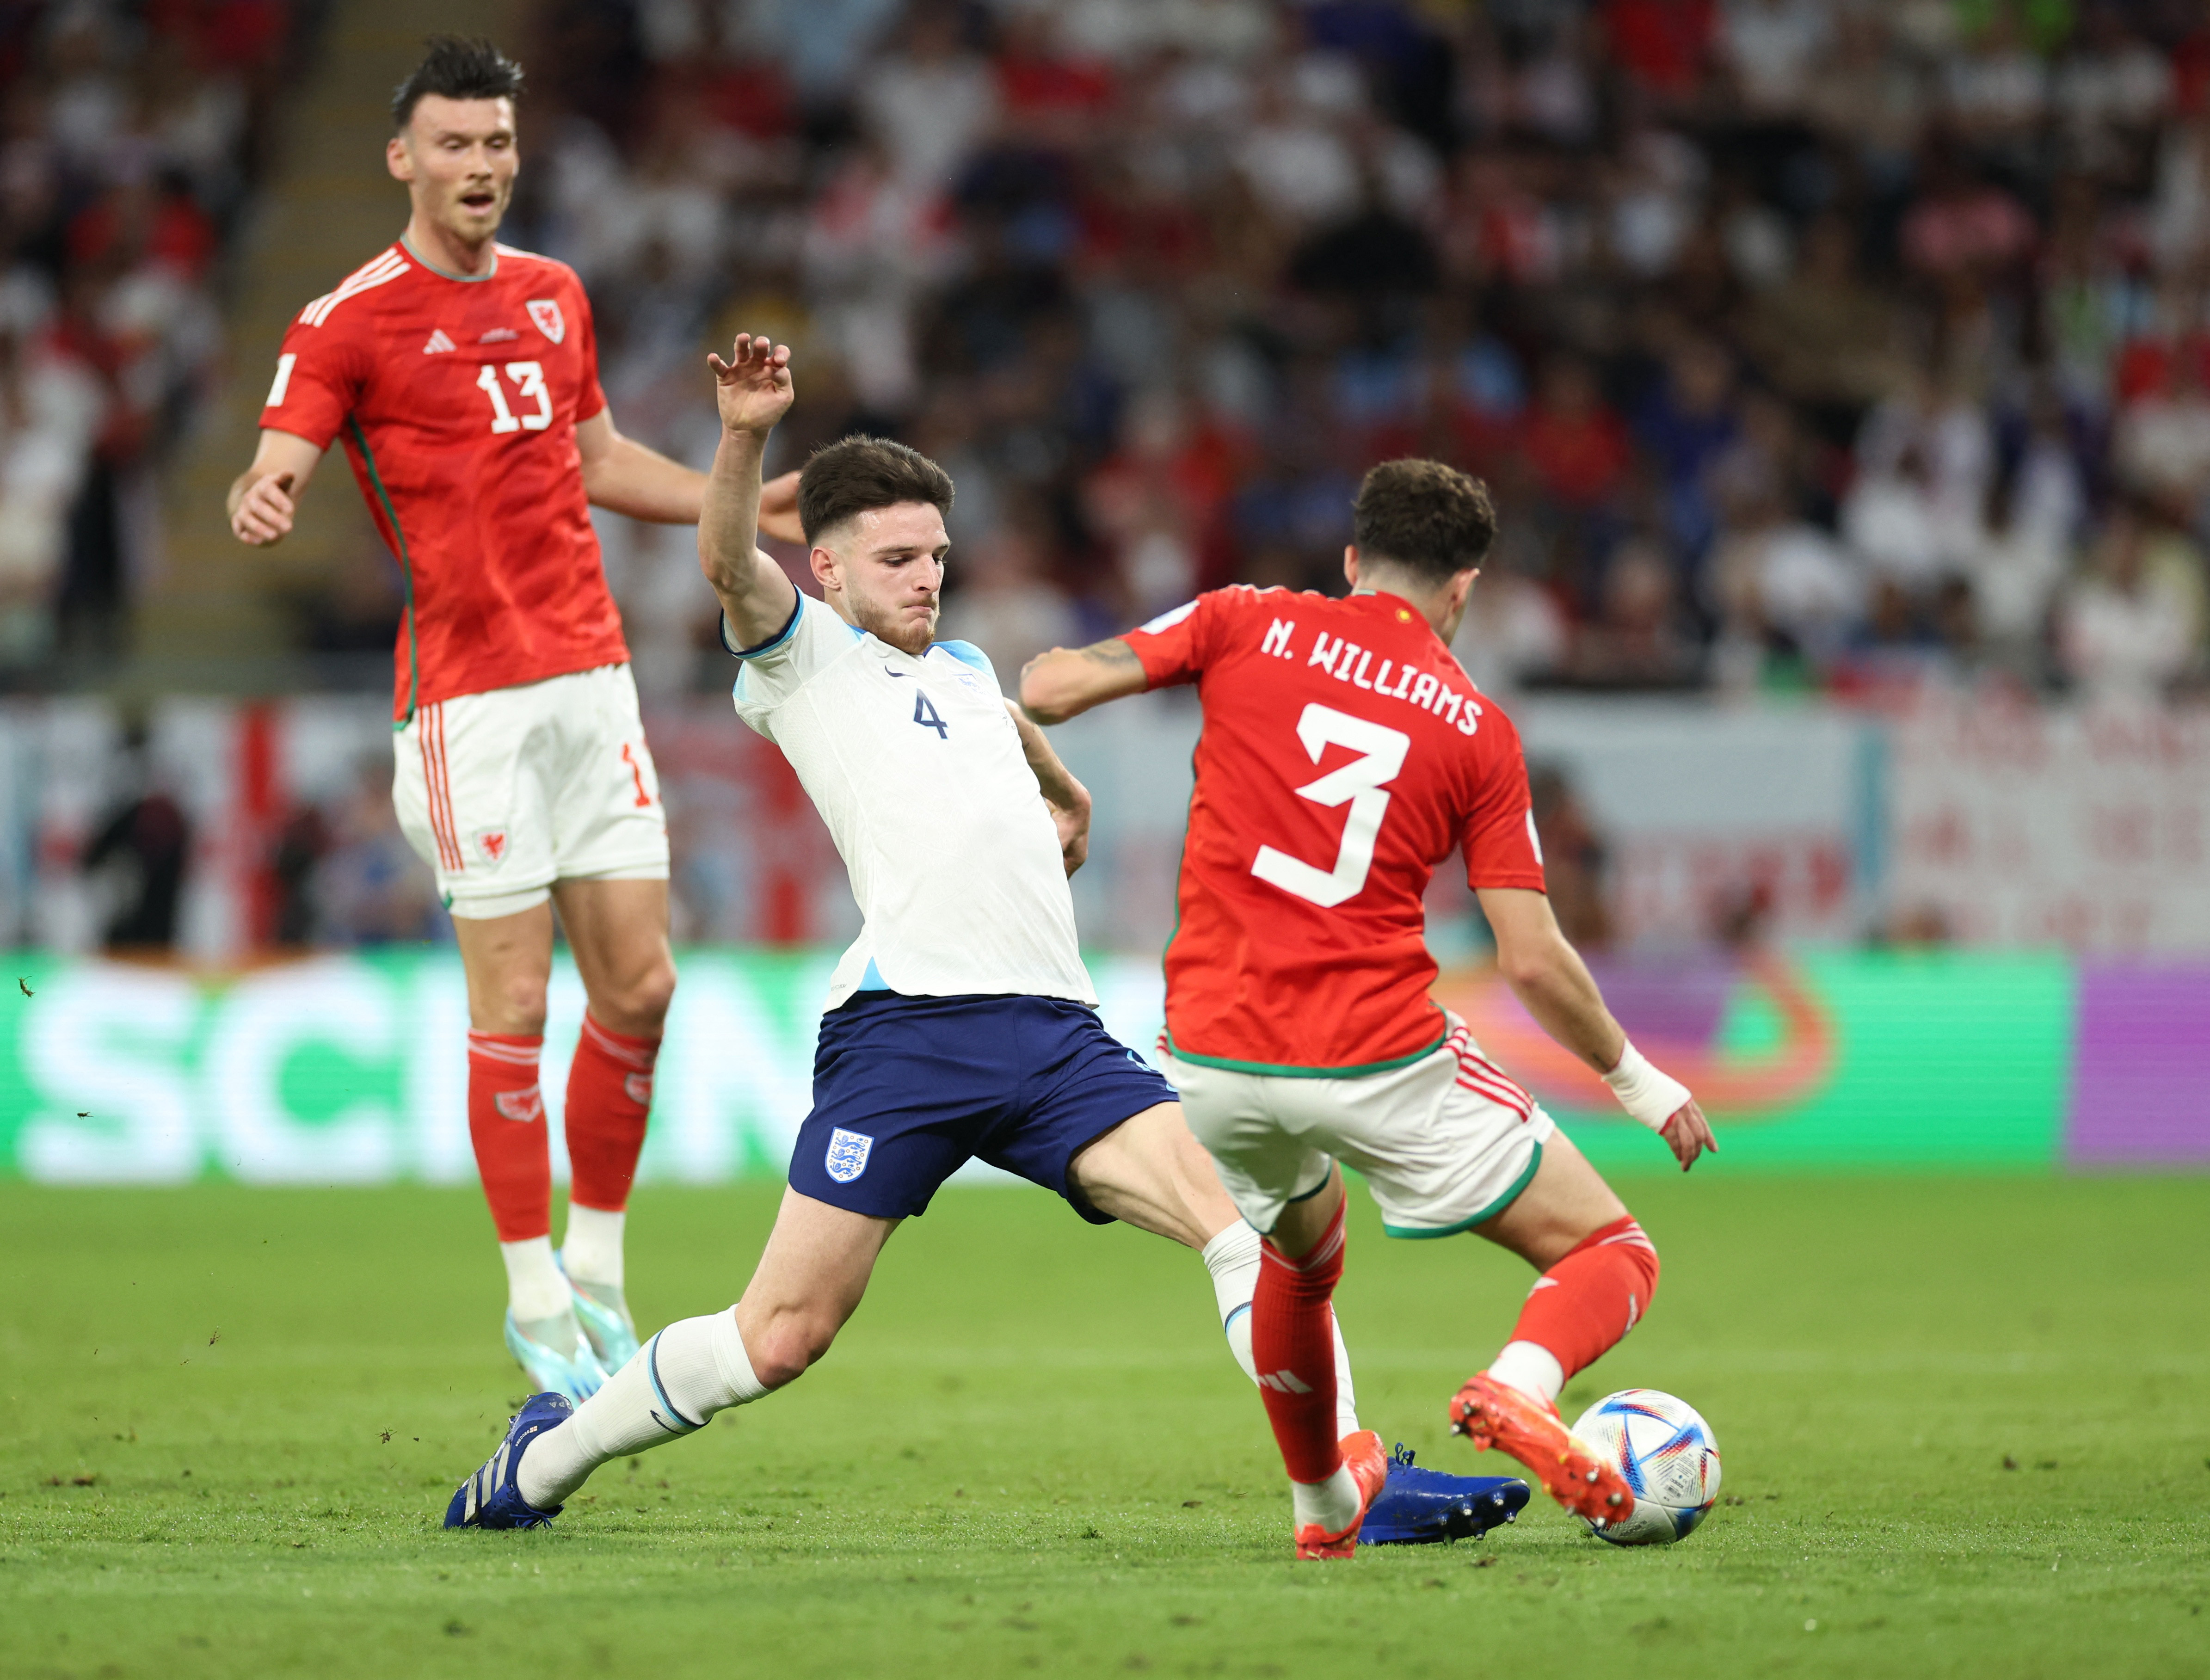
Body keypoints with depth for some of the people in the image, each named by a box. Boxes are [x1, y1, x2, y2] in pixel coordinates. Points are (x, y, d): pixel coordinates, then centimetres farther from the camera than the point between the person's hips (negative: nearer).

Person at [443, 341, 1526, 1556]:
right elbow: (729, 564, -15)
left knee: (1241, 1219, -13)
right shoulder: (802, 654, 8)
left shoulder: (965, 671, 28)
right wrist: (744, 437, -30)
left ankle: (1354, 1480, -15)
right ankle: (537, 1468, 13)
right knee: (785, 1332, -6)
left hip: (1054, 1029, 6)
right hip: (903, 1028, -6)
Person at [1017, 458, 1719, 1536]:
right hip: (1382, 1063, -3)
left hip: (1214, 1058, 3)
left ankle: (1322, 1504, 38)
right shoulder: (1479, 729, 4)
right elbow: (1533, 962, 0)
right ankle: (1516, 1387, -23)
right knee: (1611, 1254, 7)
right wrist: (1637, 1083, 13)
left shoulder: (1247, 627, 4)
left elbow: (1048, 688, -4)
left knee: (1303, 1242, 35)